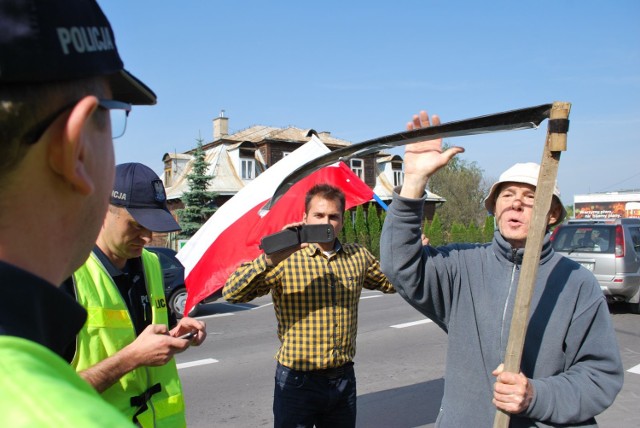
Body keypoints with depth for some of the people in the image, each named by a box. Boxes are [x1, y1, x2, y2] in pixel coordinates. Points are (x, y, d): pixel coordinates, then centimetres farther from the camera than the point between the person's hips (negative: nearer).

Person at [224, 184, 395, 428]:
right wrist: (270, 259, -36)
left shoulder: (358, 257, 4)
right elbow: (231, 293, -21)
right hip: (298, 381, -4)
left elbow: (390, 283, 20)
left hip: (343, 378, 5)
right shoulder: (285, 258, -12)